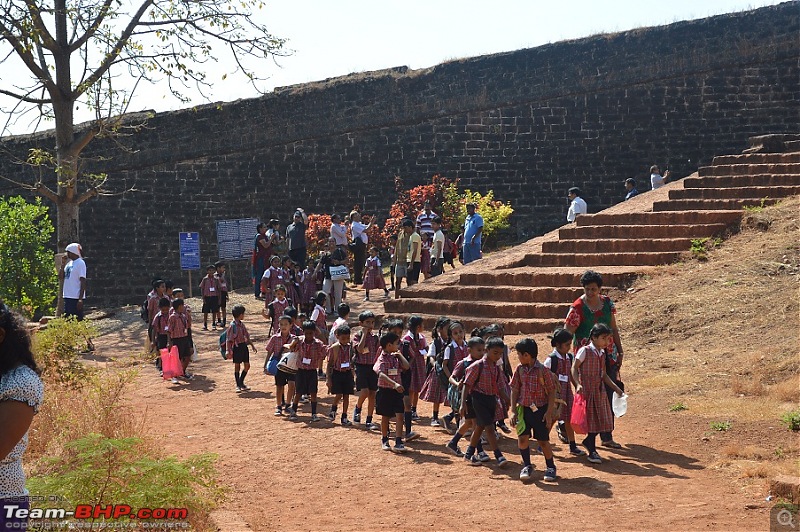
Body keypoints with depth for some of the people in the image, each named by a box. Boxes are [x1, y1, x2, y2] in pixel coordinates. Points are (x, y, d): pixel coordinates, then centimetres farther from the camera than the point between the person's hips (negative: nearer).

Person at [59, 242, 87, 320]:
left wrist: (80, 299, -19)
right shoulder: (69, 263, 14)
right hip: (68, 296, 8)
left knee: (77, 320, -7)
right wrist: (63, 264, 3)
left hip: (76, 298, -8)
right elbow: (61, 277, 15)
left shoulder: (80, 263, -9)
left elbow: (83, 282, -14)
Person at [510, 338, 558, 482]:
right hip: (523, 409, 4)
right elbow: (514, 391, 5)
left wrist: (549, 413, -11)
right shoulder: (519, 370, 0)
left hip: (540, 410, -4)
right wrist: (514, 411, 1)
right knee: (522, 437, -4)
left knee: (543, 440, 3)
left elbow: (551, 392, -8)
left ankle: (551, 467, 22)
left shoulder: (543, 370, -13)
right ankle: (527, 466, 15)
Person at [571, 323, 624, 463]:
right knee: (590, 419, -2)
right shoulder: (584, 351, -10)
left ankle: (588, 441, 28)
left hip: (599, 391, 7)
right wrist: (578, 384, -24)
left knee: (603, 420, 6)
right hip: (586, 390, -7)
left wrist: (615, 387, 12)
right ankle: (592, 452, 8)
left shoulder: (602, 354, 11)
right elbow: (574, 368, -11)